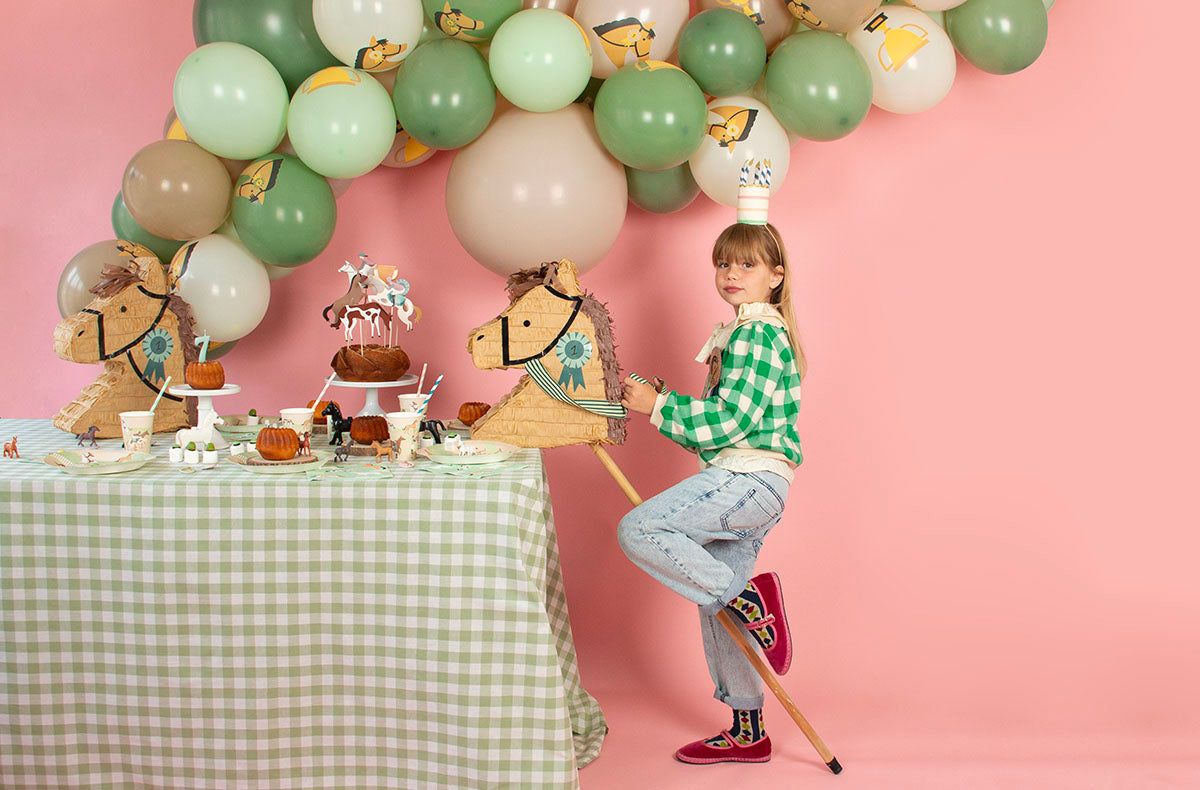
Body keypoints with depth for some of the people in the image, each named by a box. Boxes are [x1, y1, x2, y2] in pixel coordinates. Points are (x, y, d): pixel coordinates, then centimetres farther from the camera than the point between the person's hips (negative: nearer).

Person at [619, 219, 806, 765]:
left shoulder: (756, 332, -9)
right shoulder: (743, 333, 22)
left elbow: (731, 419, -18)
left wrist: (659, 406, -11)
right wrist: (661, 405, 14)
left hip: (750, 478, -10)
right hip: (745, 483, 10)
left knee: (638, 531, -22)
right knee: (716, 606, 12)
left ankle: (747, 596, -15)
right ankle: (747, 733, 20)